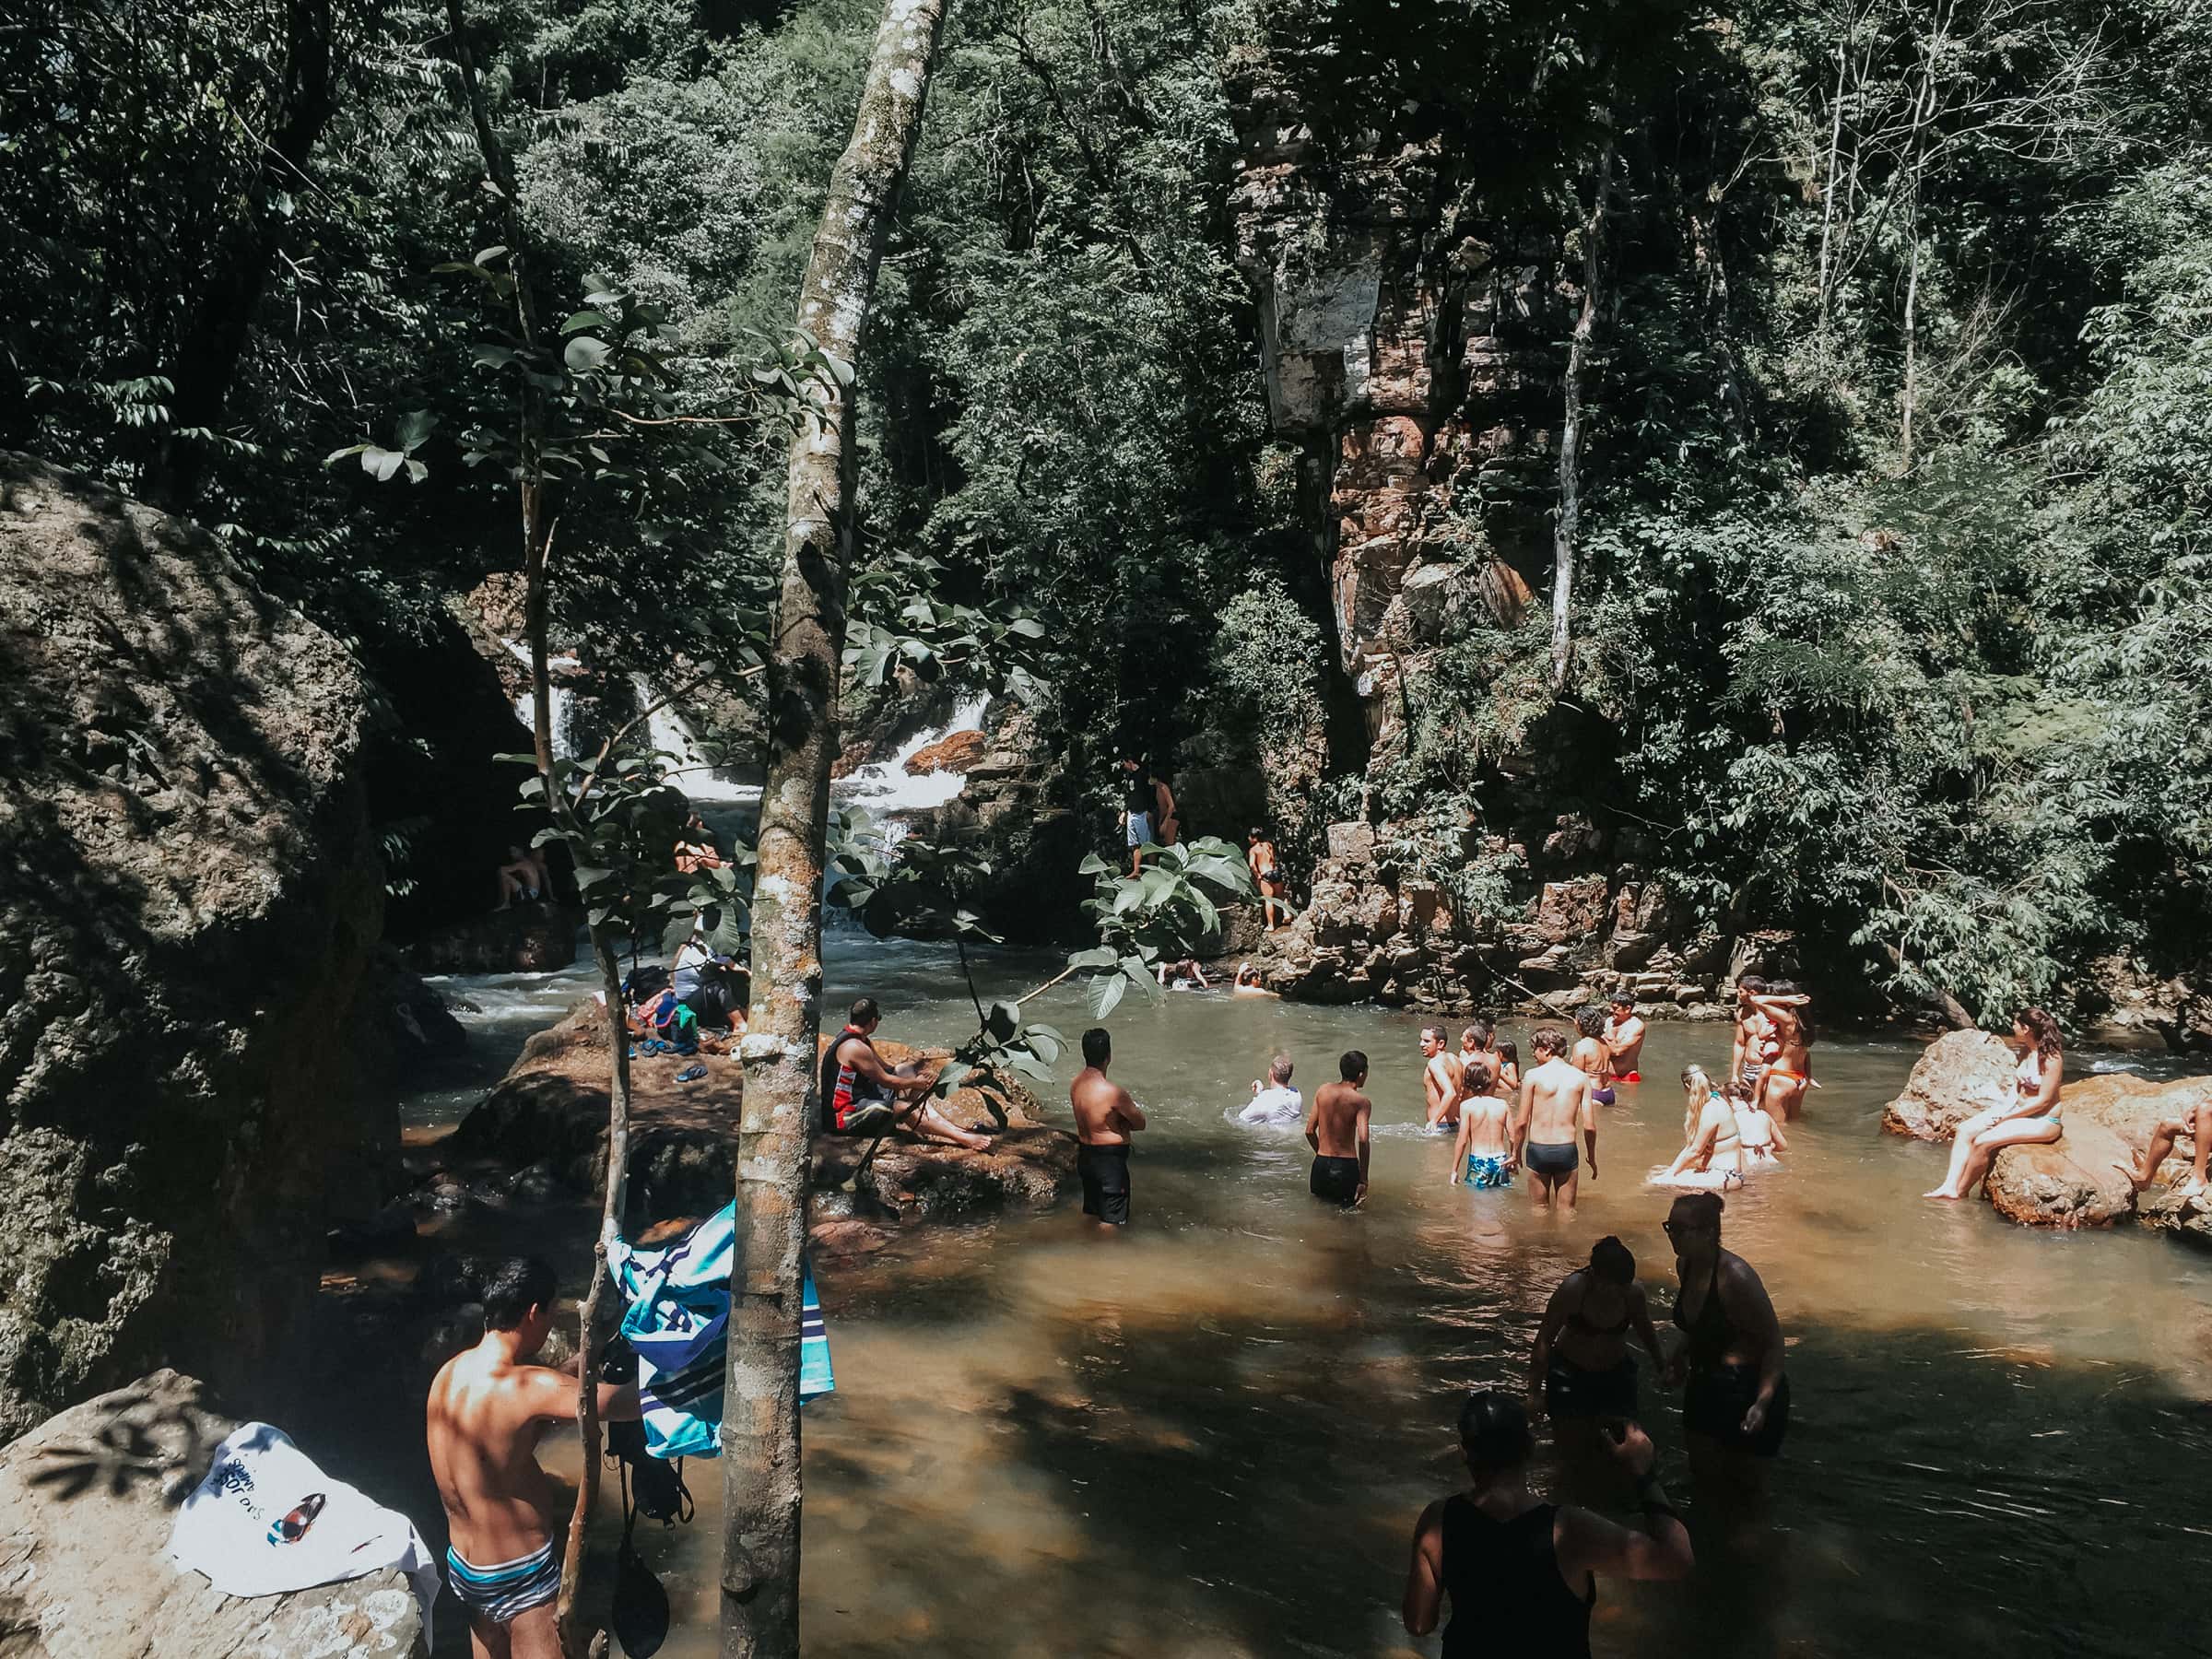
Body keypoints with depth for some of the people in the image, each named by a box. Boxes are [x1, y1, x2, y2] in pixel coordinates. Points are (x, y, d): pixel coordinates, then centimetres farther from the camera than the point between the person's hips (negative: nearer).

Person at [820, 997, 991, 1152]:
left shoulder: (863, 1041, 9)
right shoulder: (854, 1047, -23)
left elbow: (885, 1069, 17)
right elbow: (885, 1080, -16)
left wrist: (913, 1078, 3)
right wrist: (914, 1083, -1)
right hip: (844, 1117, -11)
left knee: (906, 1069, 8)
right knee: (904, 1109, -28)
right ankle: (964, 1139, -24)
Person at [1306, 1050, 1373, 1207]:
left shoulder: (1322, 1091, 4)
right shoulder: (1362, 1102, -9)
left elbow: (1309, 1131, 8)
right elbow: (1363, 1140, -19)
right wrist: (1363, 1179, -15)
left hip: (1321, 1164, 4)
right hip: (1347, 1166, -4)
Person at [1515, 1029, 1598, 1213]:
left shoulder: (1533, 1076, -8)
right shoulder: (1581, 1077, -2)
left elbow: (1521, 1122, -6)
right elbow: (1589, 1126, -2)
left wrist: (1516, 1152, 9)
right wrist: (1592, 1157, 13)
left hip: (1537, 1149, -1)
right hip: (1567, 1150, 1)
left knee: (1540, 1209, 15)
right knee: (1568, 1210, 16)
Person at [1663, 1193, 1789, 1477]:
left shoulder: (1735, 1277, -28)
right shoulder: (1684, 1266, -3)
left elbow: (1773, 1341, -22)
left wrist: (1762, 1404, -27)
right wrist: (1682, 1357, 9)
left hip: (1746, 1389, -8)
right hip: (1704, 1385, 8)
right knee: (1701, 1474, 21)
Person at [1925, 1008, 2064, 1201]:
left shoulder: (2051, 1058, -19)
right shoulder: (2025, 1051, 8)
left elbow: (2043, 1100, -20)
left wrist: (2004, 1117, -17)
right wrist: (2003, 1110, -8)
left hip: (2043, 1121, -9)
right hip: (2018, 1110, 9)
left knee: (1982, 1141, -25)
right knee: (1965, 1130, -9)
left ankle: (1961, 1193, -9)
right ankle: (1950, 1186, -18)